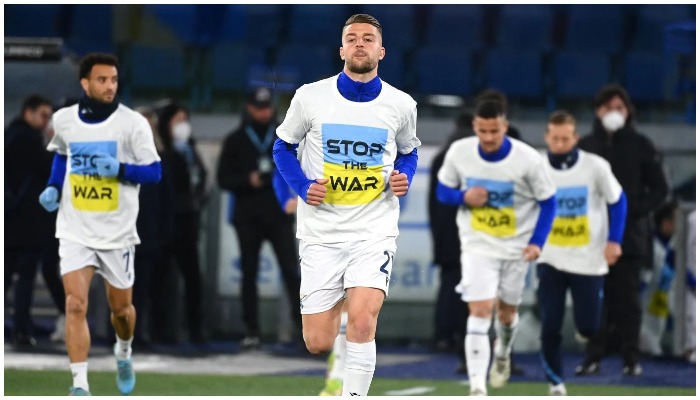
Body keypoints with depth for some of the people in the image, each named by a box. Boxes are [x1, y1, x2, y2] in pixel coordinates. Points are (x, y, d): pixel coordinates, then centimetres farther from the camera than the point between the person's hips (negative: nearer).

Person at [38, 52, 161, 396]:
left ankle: (124, 353, 47)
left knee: (121, 308, 13)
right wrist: (53, 188, 6)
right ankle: (80, 385, -15)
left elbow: (154, 171, -8)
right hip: (75, 230, 1)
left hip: (117, 232, -1)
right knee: (75, 306, -15)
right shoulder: (63, 120, 1)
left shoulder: (132, 123, -9)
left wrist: (120, 169, -25)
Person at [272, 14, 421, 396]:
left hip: (374, 231, -1)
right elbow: (283, 147, 10)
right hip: (321, 233, 1)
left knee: (361, 320, -23)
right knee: (318, 344, 2)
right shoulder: (310, 97, -3)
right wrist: (303, 187, -6)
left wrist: (404, 178, -3)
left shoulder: (401, 105, 1)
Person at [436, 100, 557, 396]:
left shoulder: (528, 159, -17)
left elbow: (547, 202, -6)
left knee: (507, 311, 15)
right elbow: (443, 191, 3)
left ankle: (503, 353, 50)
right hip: (477, 246, 0)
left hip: (516, 247, 0)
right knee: (479, 312, -14)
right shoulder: (459, 152, -11)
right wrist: (464, 197, -20)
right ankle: (477, 388, -17)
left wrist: (537, 242, -16)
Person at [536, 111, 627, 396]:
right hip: (550, 261, 1)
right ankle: (556, 382, 10)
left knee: (588, 327, -1)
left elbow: (617, 201, 3)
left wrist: (614, 240, -5)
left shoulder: (596, 167, -9)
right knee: (550, 326, -7)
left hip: (589, 261, -1)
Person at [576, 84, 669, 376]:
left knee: (627, 299, -1)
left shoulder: (640, 146, 3)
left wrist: (638, 209, -10)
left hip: (630, 234, -2)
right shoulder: (585, 146, 8)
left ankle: (631, 359, 3)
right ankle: (593, 357, 6)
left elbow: (659, 189, 4)